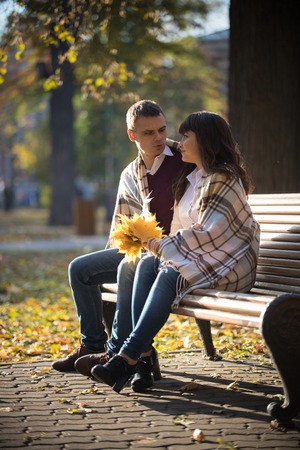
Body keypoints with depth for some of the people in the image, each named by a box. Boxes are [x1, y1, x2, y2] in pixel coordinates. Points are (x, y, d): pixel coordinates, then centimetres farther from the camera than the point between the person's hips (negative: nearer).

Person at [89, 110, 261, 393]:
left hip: (229, 266, -8)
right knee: (147, 264, -18)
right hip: (198, 259, 8)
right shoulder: (192, 179, 19)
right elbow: (182, 229, 16)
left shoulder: (224, 179, -10)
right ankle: (142, 355, -29)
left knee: (170, 274, -33)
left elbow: (210, 233, -20)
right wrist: (153, 241, -4)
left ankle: (127, 358, -39)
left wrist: (162, 245, -17)